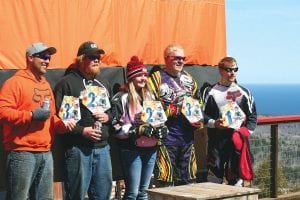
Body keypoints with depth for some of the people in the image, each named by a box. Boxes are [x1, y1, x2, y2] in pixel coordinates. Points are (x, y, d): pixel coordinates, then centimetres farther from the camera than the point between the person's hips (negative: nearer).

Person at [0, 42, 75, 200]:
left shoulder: (46, 85, 21)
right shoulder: (15, 82, -5)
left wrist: (61, 124, 8)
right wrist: (31, 115, -20)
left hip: (46, 153, 8)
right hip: (22, 153, -8)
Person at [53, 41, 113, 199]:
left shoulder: (103, 83, 18)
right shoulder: (67, 83, -5)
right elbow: (58, 116, -12)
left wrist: (108, 116, 3)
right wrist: (81, 131, -16)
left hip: (102, 146, 6)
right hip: (78, 148, -6)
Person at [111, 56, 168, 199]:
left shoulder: (149, 96, 15)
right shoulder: (121, 98, -7)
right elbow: (115, 127, -14)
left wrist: (161, 129, 2)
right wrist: (138, 130, -21)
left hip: (150, 149, 7)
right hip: (132, 150, -7)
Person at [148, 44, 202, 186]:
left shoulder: (188, 78, 17)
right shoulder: (157, 77, -3)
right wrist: (171, 110, -18)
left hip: (188, 132, 6)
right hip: (167, 133, -6)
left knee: (187, 177, 12)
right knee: (166, 176, -5)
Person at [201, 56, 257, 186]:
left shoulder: (244, 92, 12)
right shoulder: (210, 91, 5)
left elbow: (252, 115, 14)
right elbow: (201, 114, 3)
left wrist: (248, 130, -2)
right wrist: (214, 123, -13)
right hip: (217, 139, -2)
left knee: (236, 174, 2)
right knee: (214, 173, -2)